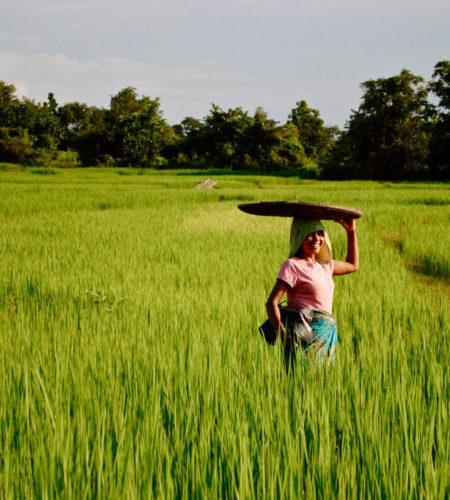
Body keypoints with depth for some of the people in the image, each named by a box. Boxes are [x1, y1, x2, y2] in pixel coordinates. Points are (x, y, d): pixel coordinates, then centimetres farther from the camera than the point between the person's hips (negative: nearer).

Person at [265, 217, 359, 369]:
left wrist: (351, 231, 29)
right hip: (306, 333, -8)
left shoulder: (324, 265, 17)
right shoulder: (292, 265, -7)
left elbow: (353, 265, 36)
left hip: (327, 334, 8)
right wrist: (283, 334, -25)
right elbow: (271, 303, -13)